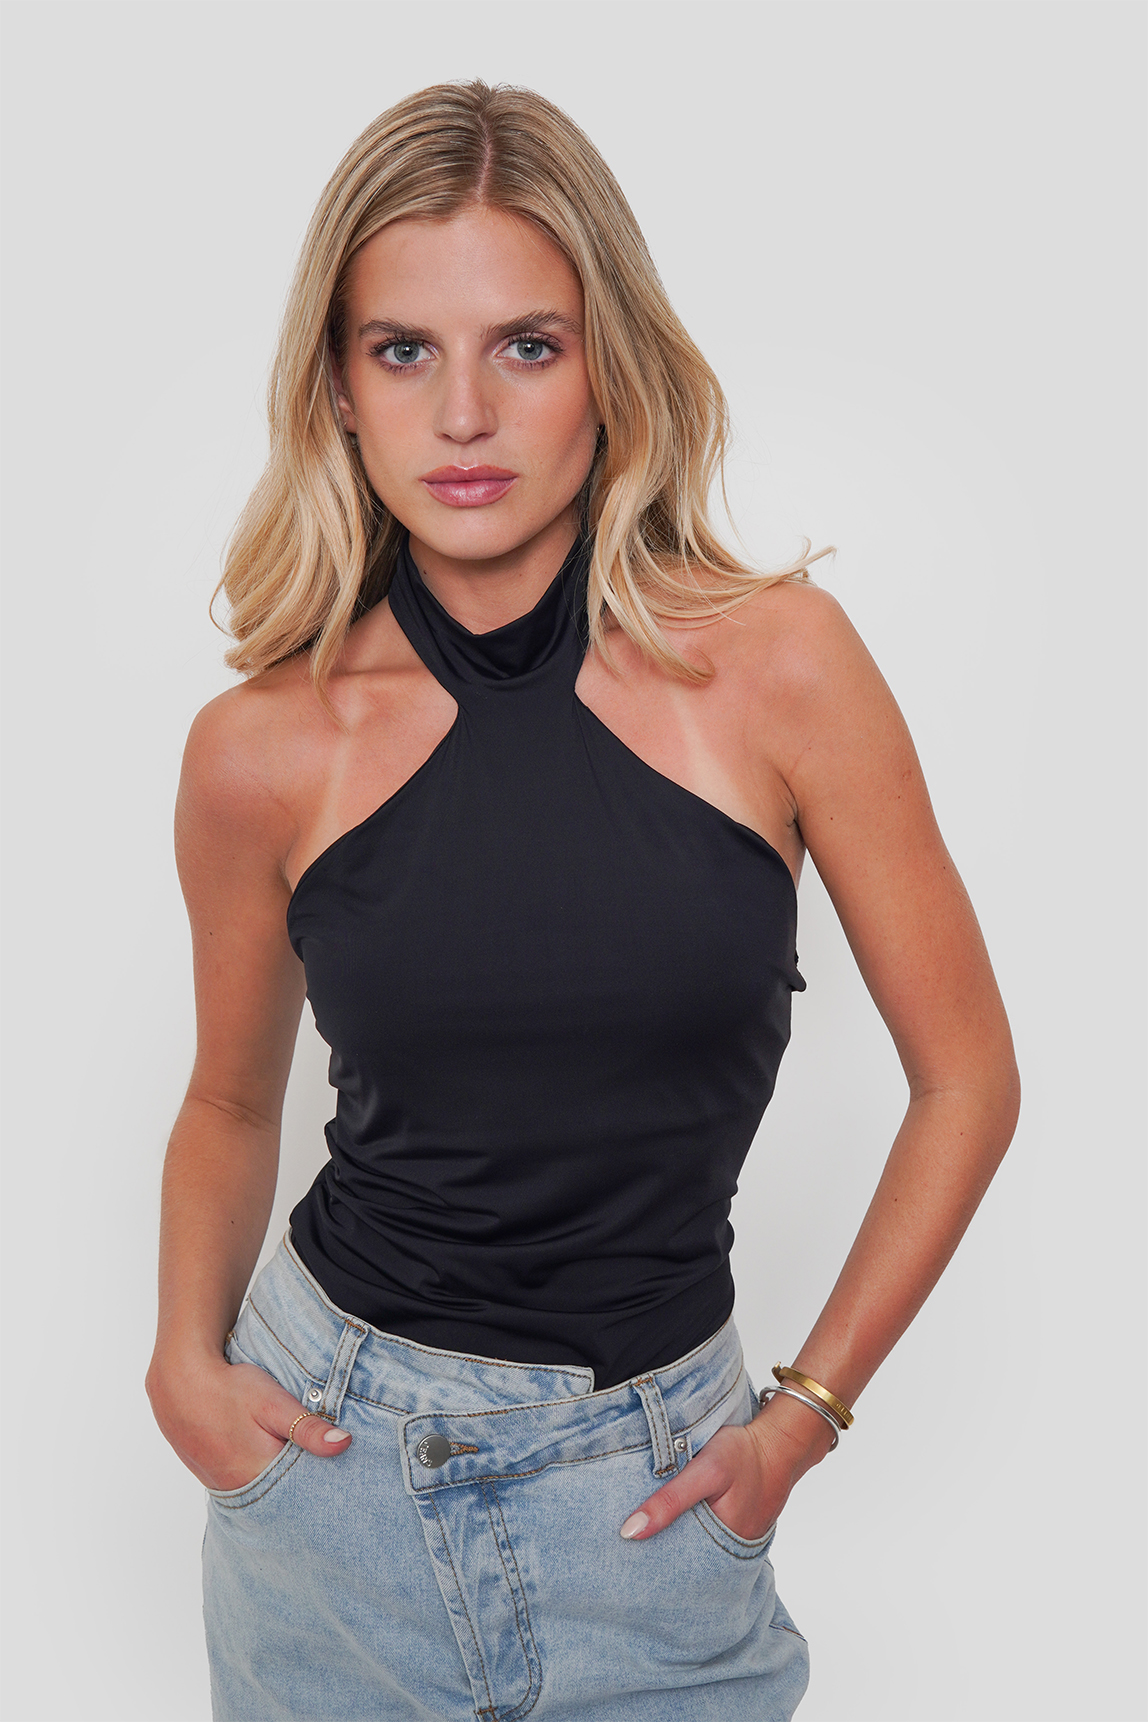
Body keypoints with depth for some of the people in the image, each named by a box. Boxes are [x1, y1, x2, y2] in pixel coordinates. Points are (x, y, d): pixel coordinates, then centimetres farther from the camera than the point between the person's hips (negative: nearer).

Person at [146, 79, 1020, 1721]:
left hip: (645, 1492, -1)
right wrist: (187, 1354, -3)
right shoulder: (265, 750, -7)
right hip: (331, 1449, 1)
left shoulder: (776, 664, -12)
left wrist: (805, 1412, -4)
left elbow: (967, 1077, -4)